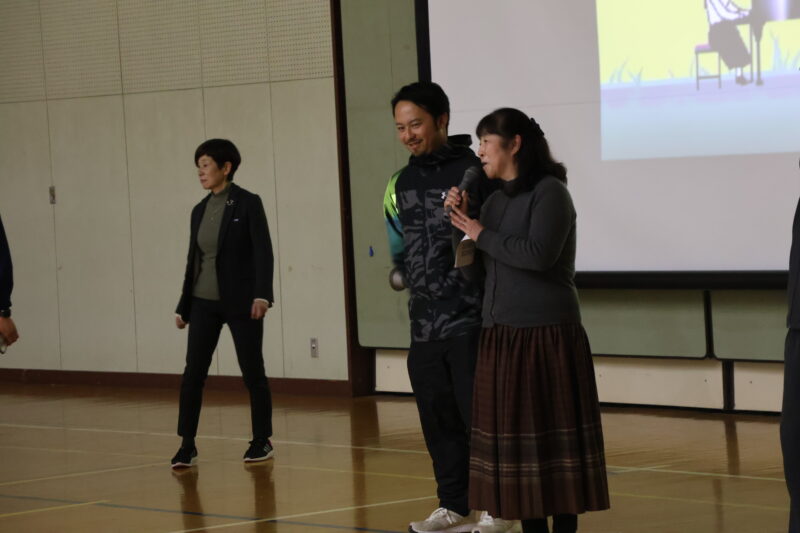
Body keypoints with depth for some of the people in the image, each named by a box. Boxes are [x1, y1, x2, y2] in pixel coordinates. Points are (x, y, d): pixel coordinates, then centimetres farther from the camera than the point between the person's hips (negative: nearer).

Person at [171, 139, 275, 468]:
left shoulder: (248, 204, -7)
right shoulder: (199, 211, 10)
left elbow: (263, 252, -13)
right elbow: (193, 259, 15)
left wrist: (262, 294, -25)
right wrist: (183, 306, 14)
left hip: (240, 302, -5)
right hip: (204, 303, 5)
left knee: (252, 372, 3)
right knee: (193, 373, -4)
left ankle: (262, 441, 16)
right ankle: (187, 446, -1)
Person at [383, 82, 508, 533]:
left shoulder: (476, 174, -8)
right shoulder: (402, 184, 14)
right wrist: (410, 280, 15)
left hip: (472, 322, -6)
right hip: (424, 324, 7)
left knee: (480, 416, -5)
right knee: (438, 419, 9)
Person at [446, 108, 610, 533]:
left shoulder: (549, 192, -7)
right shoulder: (497, 199, 14)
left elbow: (539, 254, -21)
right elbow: (474, 268, 15)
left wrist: (482, 235, -10)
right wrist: (461, 219, 0)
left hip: (546, 336, -7)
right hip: (501, 337, 7)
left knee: (554, 439, -5)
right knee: (517, 438, 7)